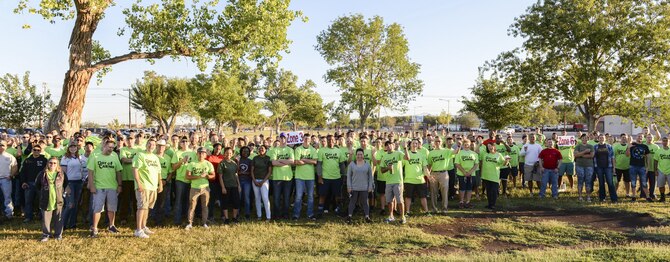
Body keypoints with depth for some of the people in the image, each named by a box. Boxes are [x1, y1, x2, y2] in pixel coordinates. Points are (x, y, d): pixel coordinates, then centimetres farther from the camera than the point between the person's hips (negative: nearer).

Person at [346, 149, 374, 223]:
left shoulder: (367, 164, 5)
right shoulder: (352, 164, 1)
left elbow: (370, 176, 8)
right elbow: (348, 176, 1)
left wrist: (370, 187, 3)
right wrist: (349, 186, -4)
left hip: (364, 188, 1)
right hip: (354, 188, -1)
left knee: (364, 202, 5)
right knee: (352, 202, 5)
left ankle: (367, 217, 9)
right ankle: (349, 216, 12)